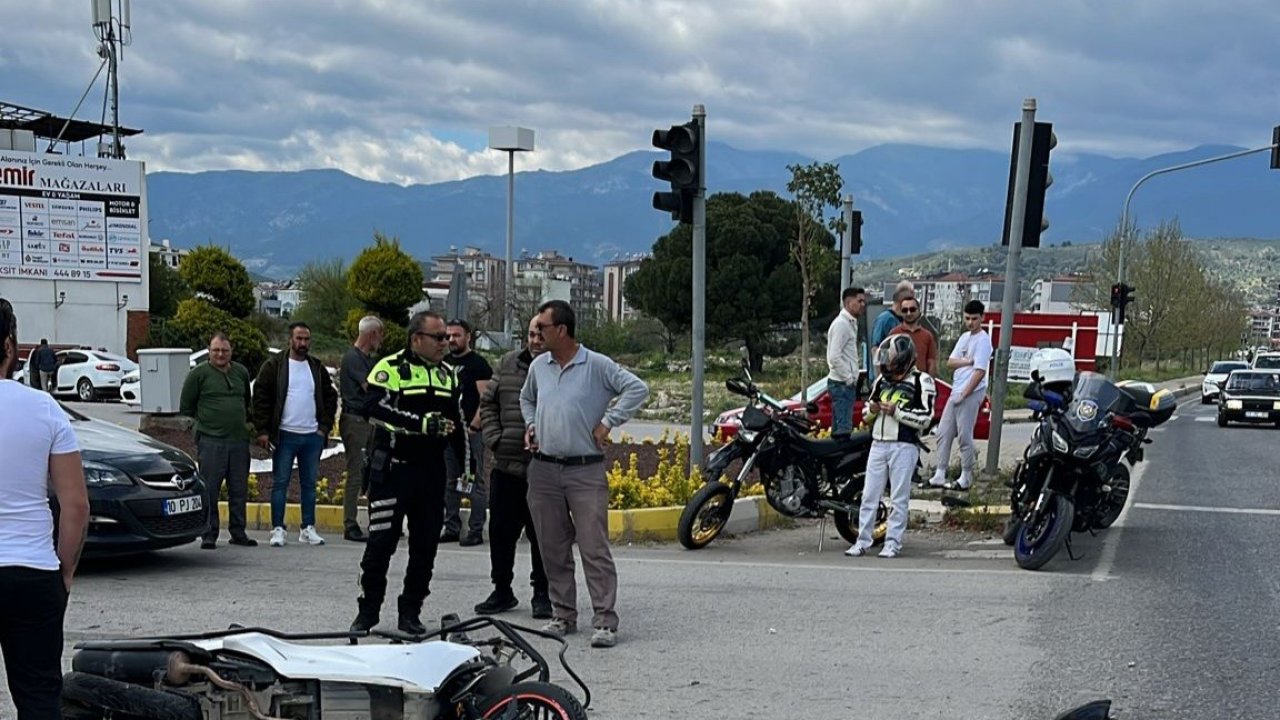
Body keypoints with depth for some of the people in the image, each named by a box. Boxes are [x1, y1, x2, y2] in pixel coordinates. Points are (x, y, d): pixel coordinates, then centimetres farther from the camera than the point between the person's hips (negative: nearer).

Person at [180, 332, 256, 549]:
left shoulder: (241, 372, 14)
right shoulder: (199, 374, -1)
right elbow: (185, 407, 4)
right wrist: (199, 426, 2)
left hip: (239, 440, 5)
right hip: (210, 440, -5)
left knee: (239, 490, 8)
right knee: (209, 490, -4)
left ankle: (238, 533, 16)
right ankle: (209, 535, 1)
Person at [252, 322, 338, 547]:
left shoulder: (317, 368, 11)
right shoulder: (274, 366, -3)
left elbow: (330, 398, 17)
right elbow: (260, 398, -5)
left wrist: (324, 427, 6)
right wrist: (263, 430, -10)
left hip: (313, 436, 4)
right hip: (285, 435, -4)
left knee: (309, 484, 9)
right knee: (280, 483, -1)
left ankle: (308, 529, 16)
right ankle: (277, 529, 3)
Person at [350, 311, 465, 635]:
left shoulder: (449, 375, 15)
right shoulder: (391, 368, -6)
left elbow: (456, 424, 25)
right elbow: (375, 408, -22)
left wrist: (465, 463, 21)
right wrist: (423, 423, -27)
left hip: (432, 474, 6)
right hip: (392, 471, -6)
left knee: (425, 546, 6)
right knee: (381, 542, -3)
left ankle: (410, 613, 16)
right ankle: (368, 611, 9)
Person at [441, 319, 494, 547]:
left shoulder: (479, 364, -5)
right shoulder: (445, 363, 16)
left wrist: (473, 426, -17)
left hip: (471, 433, -7)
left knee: (475, 483, -4)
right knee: (449, 483, 10)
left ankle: (476, 530, -2)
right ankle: (452, 528, 16)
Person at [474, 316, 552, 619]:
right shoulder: (508, 364, 10)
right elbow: (488, 404, 16)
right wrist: (494, 440, 5)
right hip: (506, 467, 5)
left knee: (542, 535, 4)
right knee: (501, 530, 11)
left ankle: (543, 595, 17)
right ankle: (502, 591, 24)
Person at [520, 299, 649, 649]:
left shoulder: (597, 365, -6)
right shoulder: (538, 366, 11)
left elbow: (637, 388, -11)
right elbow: (526, 398, 31)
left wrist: (607, 423, -13)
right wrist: (530, 424, 15)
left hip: (586, 471, -6)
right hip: (543, 470, 6)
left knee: (595, 549, -9)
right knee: (553, 550, 9)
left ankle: (605, 622, -8)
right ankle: (563, 616, 20)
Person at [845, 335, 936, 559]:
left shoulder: (921, 382, -3)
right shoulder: (882, 380, 17)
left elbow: (925, 419, -10)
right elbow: (867, 415, 26)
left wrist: (897, 411, -15)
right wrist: (871, 410, 2)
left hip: (904, 446, -6)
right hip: (878, 445, 6)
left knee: (899, 499, -2)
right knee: (869, 496, 4)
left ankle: (893, 543, 3)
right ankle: (862, 541, 8)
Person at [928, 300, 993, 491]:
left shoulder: (983, 340, -10)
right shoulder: (965, 337, 16)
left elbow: (980, 371, -17)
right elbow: (950, 362, 9)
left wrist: (964, 394, -16)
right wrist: (968, 361, -9)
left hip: (971, 393, -9)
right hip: (956, 392, 9)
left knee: (964, 436, -5)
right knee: (944, 433, 8)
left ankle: (966, 478, 3)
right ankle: (939, 476, 13)